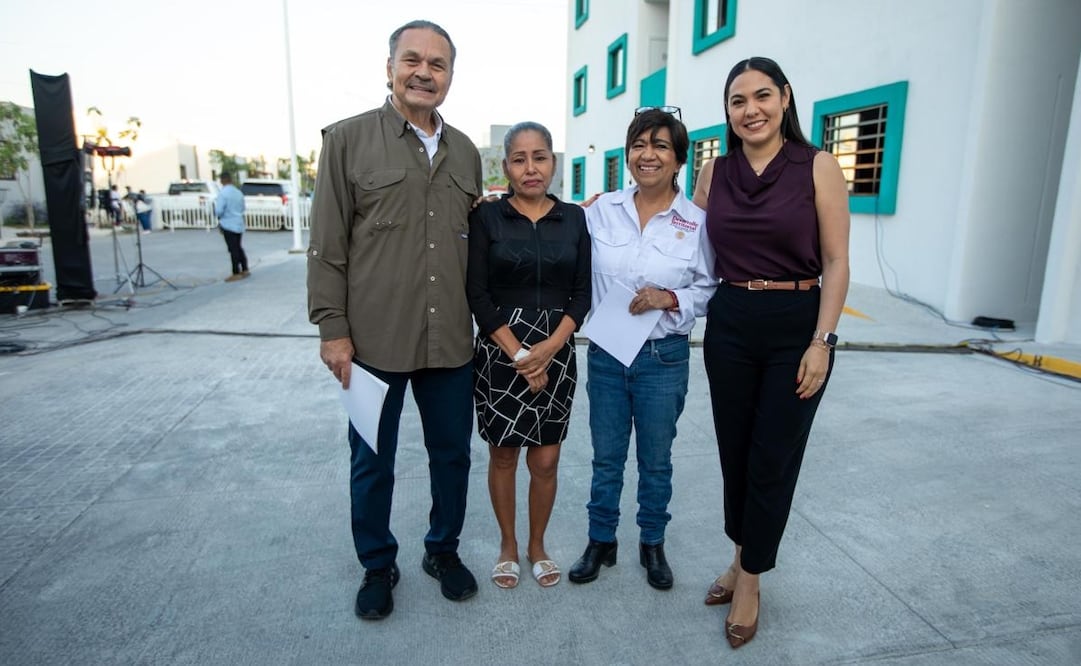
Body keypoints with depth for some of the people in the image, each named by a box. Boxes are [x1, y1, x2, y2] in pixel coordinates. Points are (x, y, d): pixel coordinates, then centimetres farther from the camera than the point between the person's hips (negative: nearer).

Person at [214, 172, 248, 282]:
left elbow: (219, 211, -17)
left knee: (233, 249, -2)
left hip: (228, 225, -7)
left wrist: (214, 205, 2)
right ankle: (244, 270, 21)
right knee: (238, 247, 18)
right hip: (239, 224, 7)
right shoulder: (238, 192, 6)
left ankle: (236, 273, 3)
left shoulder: (223, 193, -15)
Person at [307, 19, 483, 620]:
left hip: (452, 342, 4)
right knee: (372, 464, 13)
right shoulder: (348, 139, -2)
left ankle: (443, 549, 39)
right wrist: (333, 329, -8)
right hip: (375, 341, -3)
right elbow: (327, 245, -4)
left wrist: (484, 319, 13)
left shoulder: (466, 152, 10)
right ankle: (378, 565, 35)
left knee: (453, 454, 16)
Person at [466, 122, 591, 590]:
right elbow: (477, 293, -7)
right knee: (503, 456, 11)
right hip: (499, 349, -1)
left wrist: (549, 348, -12)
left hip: (556, 352, 2)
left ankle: (537, 546, 31)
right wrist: (517, 354, -13)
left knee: (546, 461, 7)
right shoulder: (486, 217, -2)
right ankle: (508, 546, 32)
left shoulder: (574, 219, 4)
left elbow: (583, 292, 1)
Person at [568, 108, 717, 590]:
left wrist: (670, 299, -20)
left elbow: (711, 291, -2)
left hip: (664, 357, -1)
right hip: (605, 353, 2)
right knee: (606, 457, 15)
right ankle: (601, 541, 34)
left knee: (656, 461, 15)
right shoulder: (601, 211, 0)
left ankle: (652, 544, 37)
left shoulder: (697, 222, -5)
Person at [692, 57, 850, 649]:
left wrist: (822, 341, -12)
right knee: (734, 451, 12)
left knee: (773, 458, 5)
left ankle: (750, 579, 23)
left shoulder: (817, 167, -4)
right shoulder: (714, 172, 5)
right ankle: (743, 559, 33)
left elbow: (835, 262, -7)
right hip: (728, 324, 3)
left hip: (797, 326, -3)